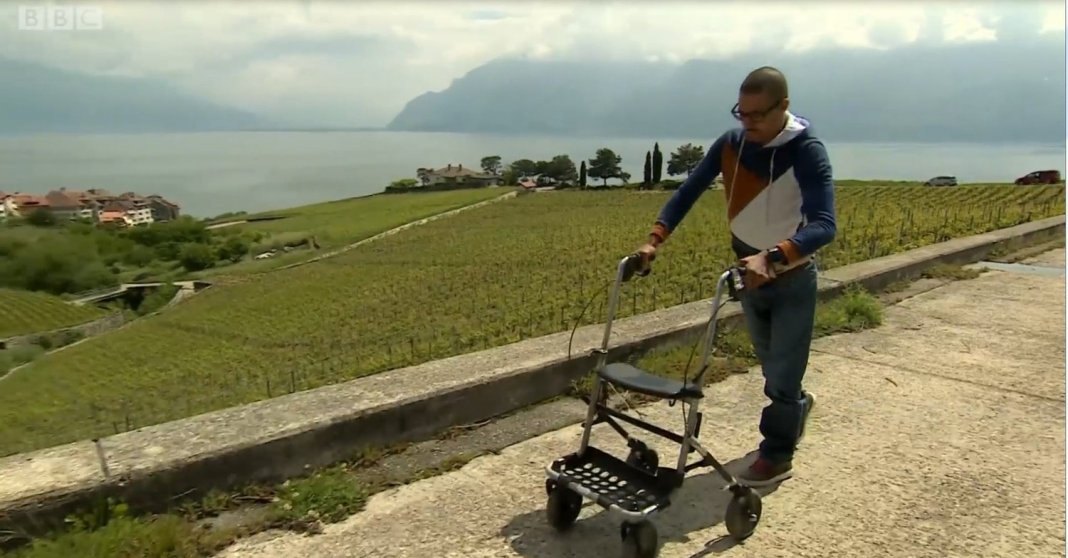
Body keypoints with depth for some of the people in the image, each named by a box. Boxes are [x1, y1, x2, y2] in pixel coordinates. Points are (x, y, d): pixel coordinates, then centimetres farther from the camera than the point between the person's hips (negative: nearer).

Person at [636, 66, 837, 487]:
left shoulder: (807, 152, -24)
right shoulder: (730, 144, -8)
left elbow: (824, 225, -35)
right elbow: (688, 192, -6)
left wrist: (772, 257, -51)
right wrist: (655, 238, -21)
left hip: (792, 279, -5)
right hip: (750, 273, 5)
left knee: (782, 373, 2)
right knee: (770, 363, 23)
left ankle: (776, 455, 21)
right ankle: (797, 404, 51)